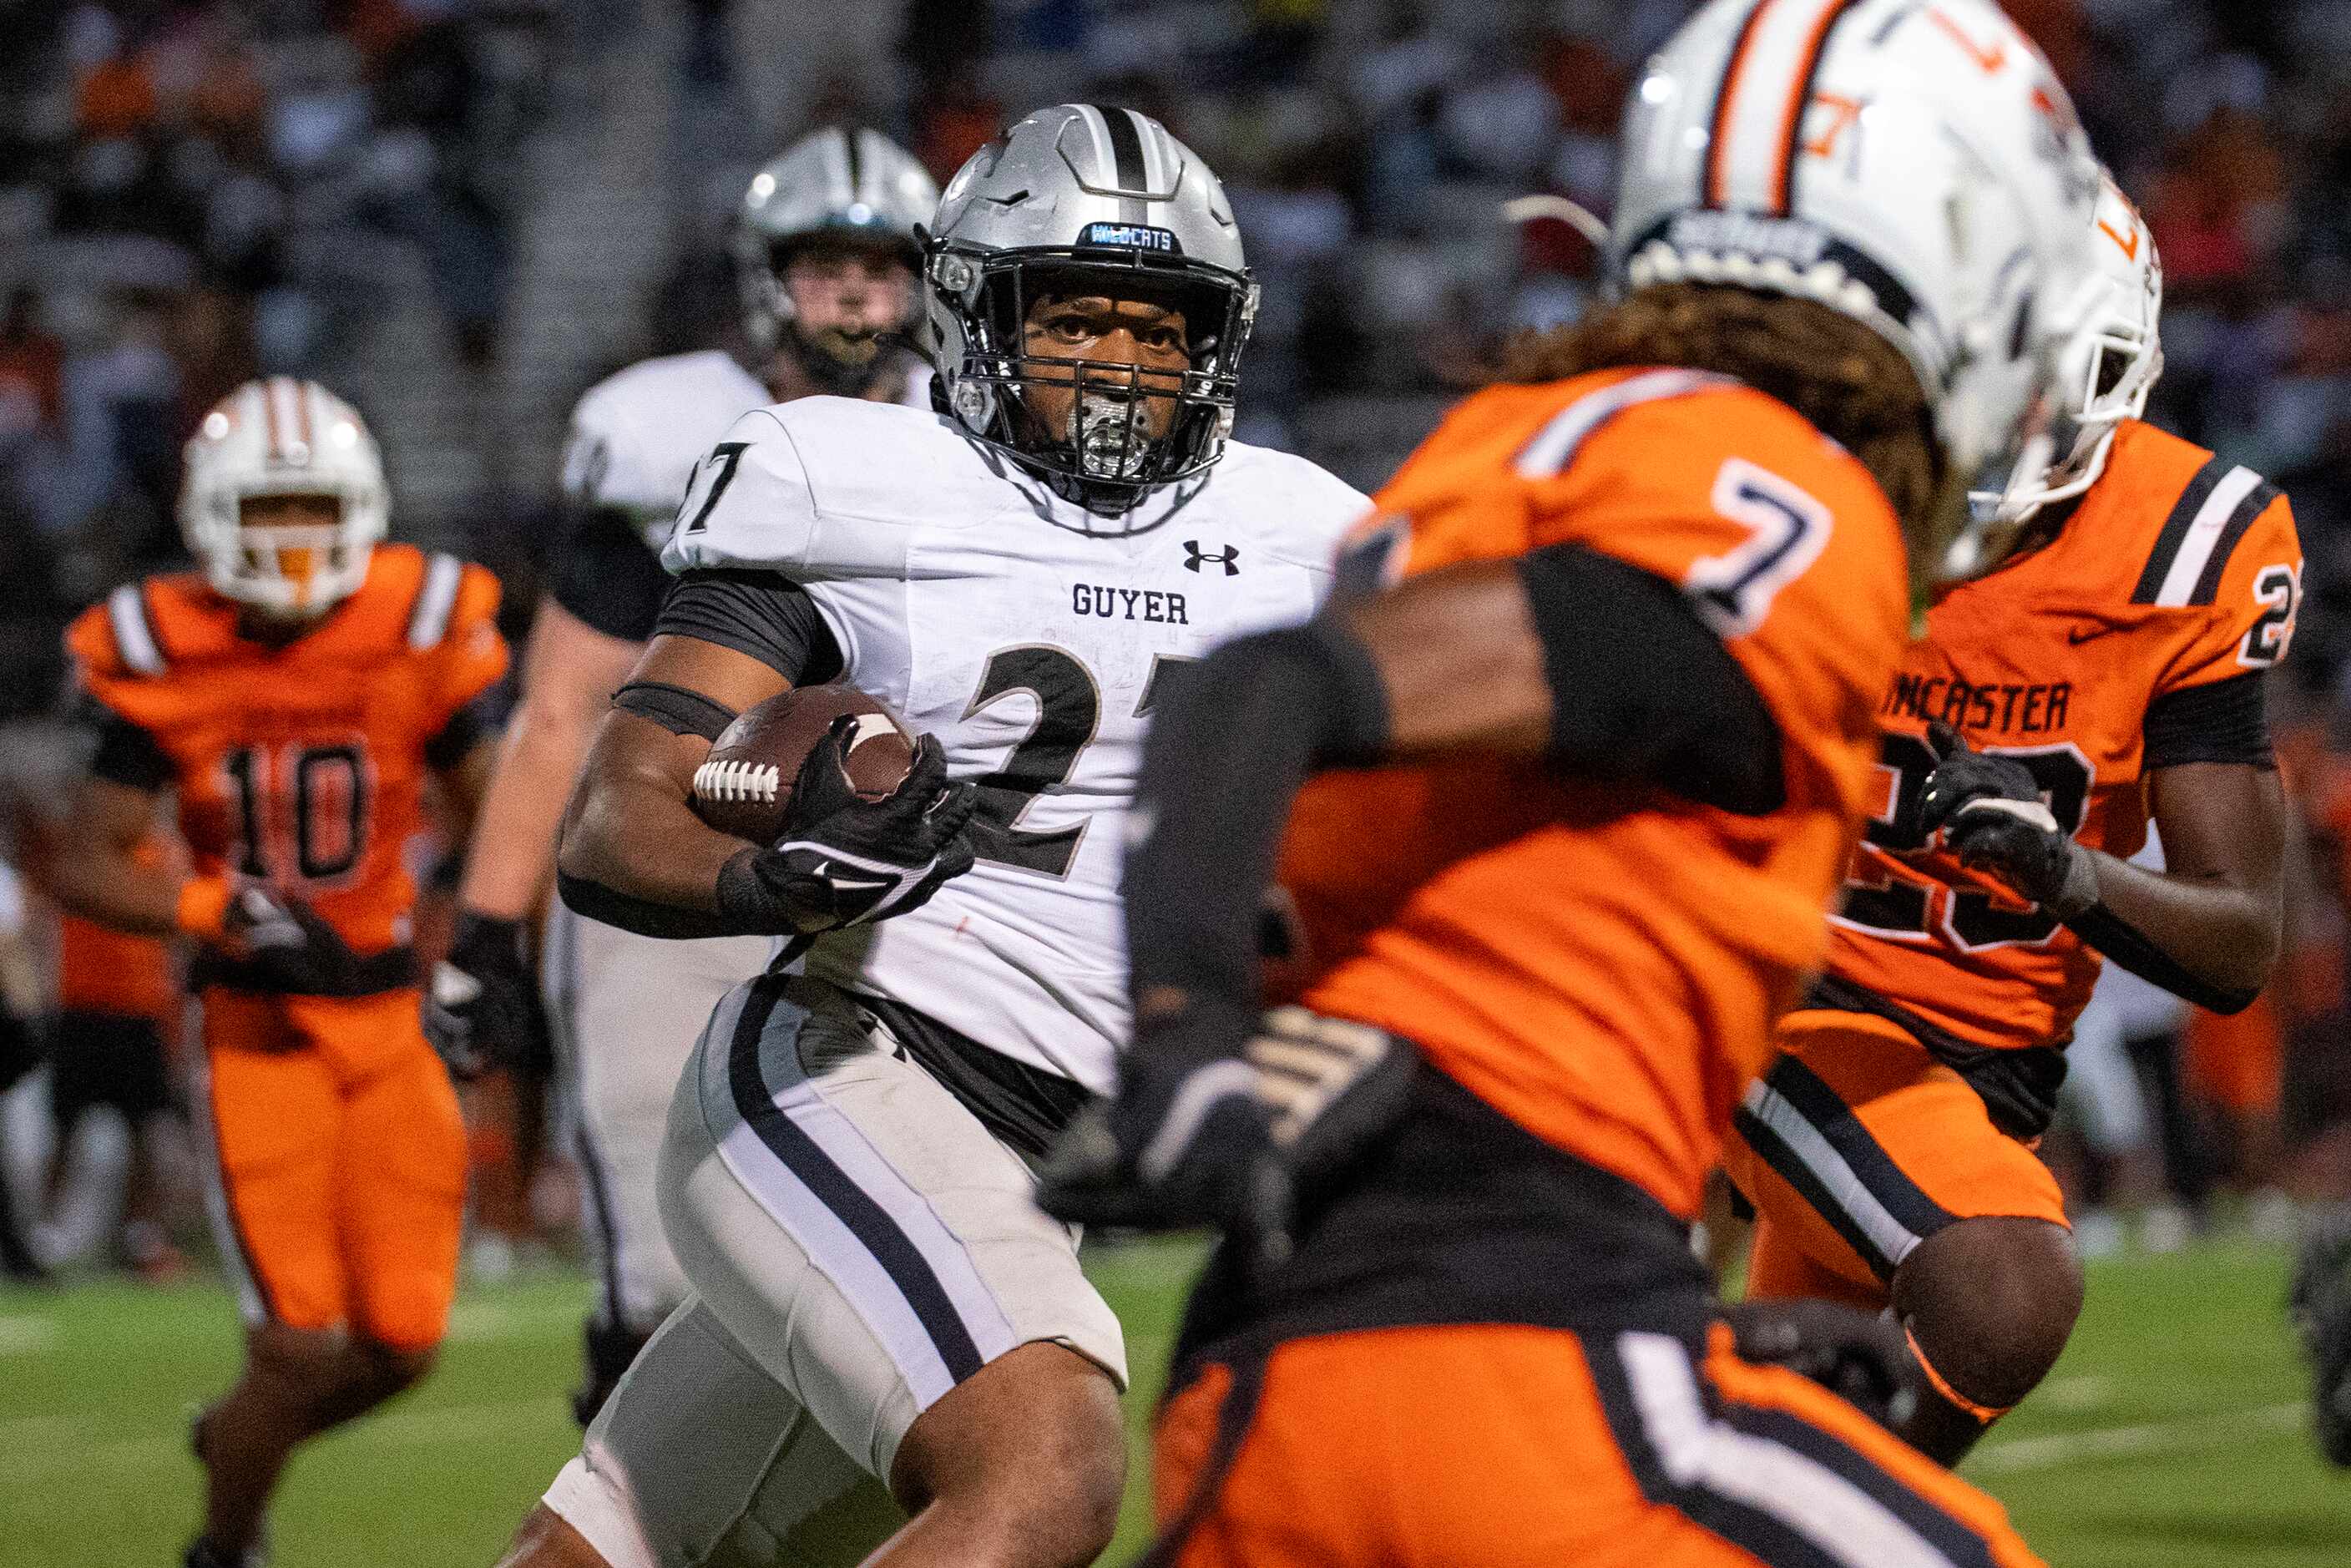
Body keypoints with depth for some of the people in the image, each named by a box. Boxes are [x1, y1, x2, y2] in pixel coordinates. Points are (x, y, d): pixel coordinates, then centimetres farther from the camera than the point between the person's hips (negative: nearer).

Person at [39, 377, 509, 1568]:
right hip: (257, 1023, -3)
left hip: (391, 1015, 3)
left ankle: (236, 1436, 32)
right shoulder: (167, 662, -8)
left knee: (401, 1342, 1)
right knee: (301, 1345, -10)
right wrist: (223, 911, -22)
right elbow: (80, 867, -6)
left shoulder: (414, 637, -4)